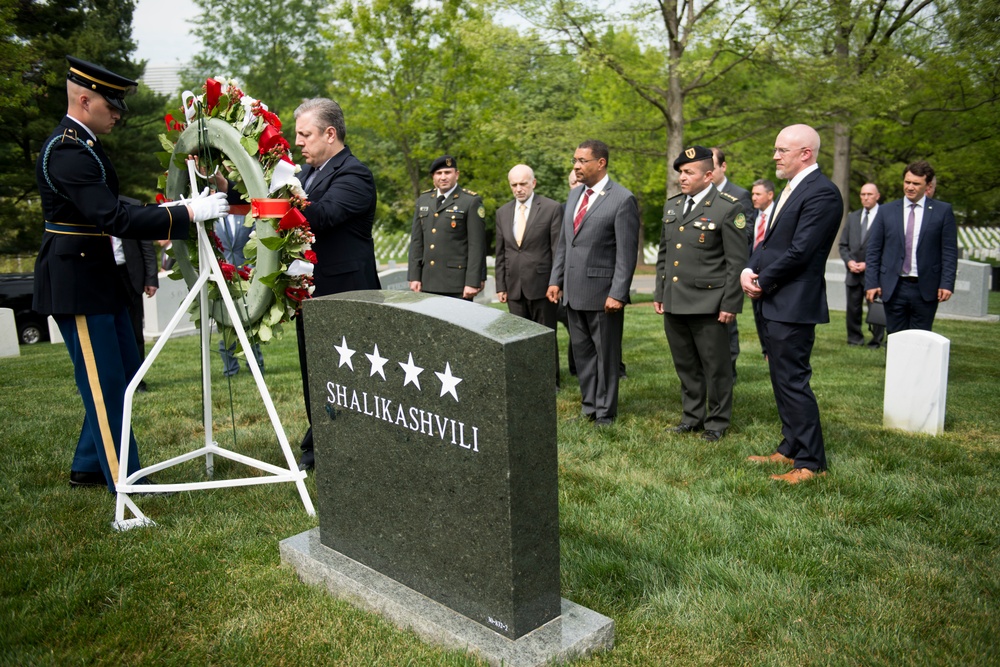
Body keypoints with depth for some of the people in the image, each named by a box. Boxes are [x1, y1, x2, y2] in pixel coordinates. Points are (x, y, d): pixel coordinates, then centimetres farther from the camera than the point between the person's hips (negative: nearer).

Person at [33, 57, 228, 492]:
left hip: (98, 275, 10)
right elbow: (114, 217, -28)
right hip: (75, 281, -10)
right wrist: (186, 213, -28)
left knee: (124, 372, 15)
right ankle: (123, 480, 10)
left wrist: (161, 217, 9)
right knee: (104, 382, -2)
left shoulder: (83, 144, 13)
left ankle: (88, 467, 28)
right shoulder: (66, 152, -19)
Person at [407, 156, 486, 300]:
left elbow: (477, 245, -8)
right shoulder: (423, 200, 13)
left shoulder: (471, 202, -3)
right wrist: (414, 276, 6)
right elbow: (416, 241, 13)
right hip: (428, 283, 5)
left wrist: (473, 282, -13)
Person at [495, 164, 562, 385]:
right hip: (514, 287, 4)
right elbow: (501, 253, 12)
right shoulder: (503, 212, 10)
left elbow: (558, 249, -6)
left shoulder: (552, 208, -5)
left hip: (542, 284, -4)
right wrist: (501, 286, 8)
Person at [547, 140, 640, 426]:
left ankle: (604, 412, 19)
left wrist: (618, 294, -18)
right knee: (582, 351, 14)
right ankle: (589, 405, 27)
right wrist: (555, 280, 11)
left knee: (606, 354, 6)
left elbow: (627, 253, -14)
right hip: (574, 291, 7)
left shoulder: (623, 199, -11)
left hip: (602, 292, -7)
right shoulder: (574, 194, 12)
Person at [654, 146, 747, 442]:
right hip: (674, 304, 6)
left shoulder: (729, 208, -8)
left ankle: (717, 422, 20)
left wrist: (730, 304, -12)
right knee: (685, 366, 16)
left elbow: (737, 261, -10)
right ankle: (692, 416, 30)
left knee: (716, 367, 5)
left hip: (708, 304, -6)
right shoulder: (672, 205, 12)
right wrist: (659, 293, 14)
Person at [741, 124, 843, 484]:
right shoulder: (792, 188, 17)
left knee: (793, 381, -5)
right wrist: (749, 269, -1)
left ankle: (811, 462, 5)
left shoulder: (821, 193, -14)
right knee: (782, 379, 16)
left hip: (794, 305, -10)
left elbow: (799, 251, -20)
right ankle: (790, 448, 29)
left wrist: (763, 282, -10)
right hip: (776, 304, 10)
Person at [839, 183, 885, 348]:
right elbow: (843, 244, 14)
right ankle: (855, 338, 20)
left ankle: (876, 340, 13)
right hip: (853, 272, 5)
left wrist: (868, 264, -12)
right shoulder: (853, 217, 14)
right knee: (853, 308, 8)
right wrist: (849, 261, -3)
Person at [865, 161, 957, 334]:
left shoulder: (943, 211, 4)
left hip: (925, 289, -1)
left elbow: (950, 251, 2)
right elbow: (873, 250, 6)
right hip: (893, 288, 1)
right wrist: (871, 283, -2)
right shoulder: (886, 211, 7)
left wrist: (947, 283, -7)